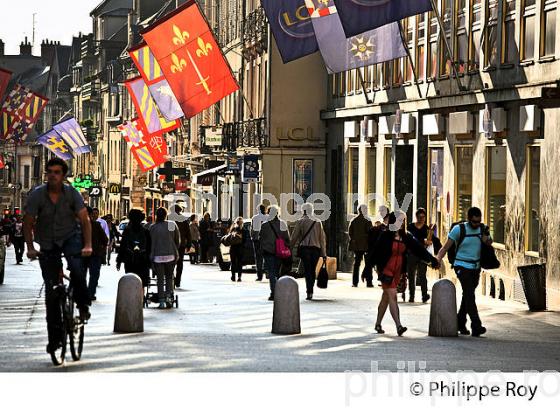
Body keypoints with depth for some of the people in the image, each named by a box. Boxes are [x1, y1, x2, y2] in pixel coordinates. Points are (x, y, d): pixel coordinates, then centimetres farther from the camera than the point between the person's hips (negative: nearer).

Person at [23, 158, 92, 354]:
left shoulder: (72, 193, -13)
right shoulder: (37, 195, -13)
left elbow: (85, 220, -14)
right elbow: (28, 223, -8)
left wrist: (87, 245, -27)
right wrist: (30, 247, -20)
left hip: (71, 237, -1)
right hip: (47, 244, 1)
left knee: (76, 268, -32)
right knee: (51, 291, -1)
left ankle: (83, 304, -4)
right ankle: (55, 337, 6)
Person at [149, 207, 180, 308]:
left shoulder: (153, 228, -5)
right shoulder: (173, 225, -1)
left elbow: (152, 243, -4)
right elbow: (178, 240, 4)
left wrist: (152, 256, 3)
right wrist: (175, 251, 18)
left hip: (158, 256, -1)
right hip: (171, 255, 1)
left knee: (160, 278, 4)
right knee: (169, 277, 16)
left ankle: (162, 301, 0)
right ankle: (168, 295, 0)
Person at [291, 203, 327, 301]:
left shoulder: (301, 221, -1)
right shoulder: (318, 222, 8)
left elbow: (295, 236, -3)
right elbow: (322, 238, 9)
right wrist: (324, 253, 13)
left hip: (305, 248, -3)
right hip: (316, 248, 3)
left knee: (307, 271, -5)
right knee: (313, 270, 12)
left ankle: (309, 292, -15)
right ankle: (310, 291, 17)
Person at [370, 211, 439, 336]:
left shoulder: (406, 237, 5)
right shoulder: (386, 236, -10)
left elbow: (418, 249, 0)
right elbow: (376, 252, -10)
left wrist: (431, 259, -10)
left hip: (397, 271, 6)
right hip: (386, 270, -6)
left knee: (386, 298, 15)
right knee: (392, 296, -12)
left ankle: (378, 324, 25)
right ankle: (399, 326, -19)